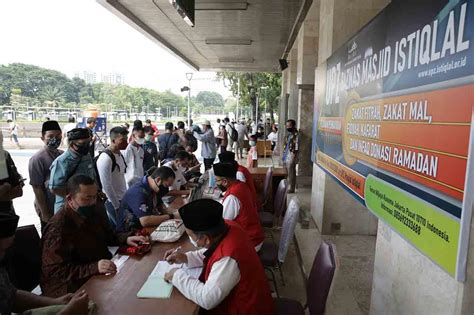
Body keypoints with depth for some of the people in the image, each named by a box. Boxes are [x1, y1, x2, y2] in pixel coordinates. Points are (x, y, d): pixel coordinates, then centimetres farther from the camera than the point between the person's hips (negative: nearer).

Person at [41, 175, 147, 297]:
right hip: (71, 287, -8)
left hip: (103, 273, 8)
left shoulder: (97, 211, 4)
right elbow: (54, 271, -22)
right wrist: (94, 268, -33)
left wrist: (126, 239, -1)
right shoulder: (57, 228, -20)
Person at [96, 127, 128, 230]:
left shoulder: (120, 154, 7)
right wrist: (117, 206, -15)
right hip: (114, 202, -8)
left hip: (122, 200, 8)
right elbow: (106, 186, -21)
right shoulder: (105, 158, -20)